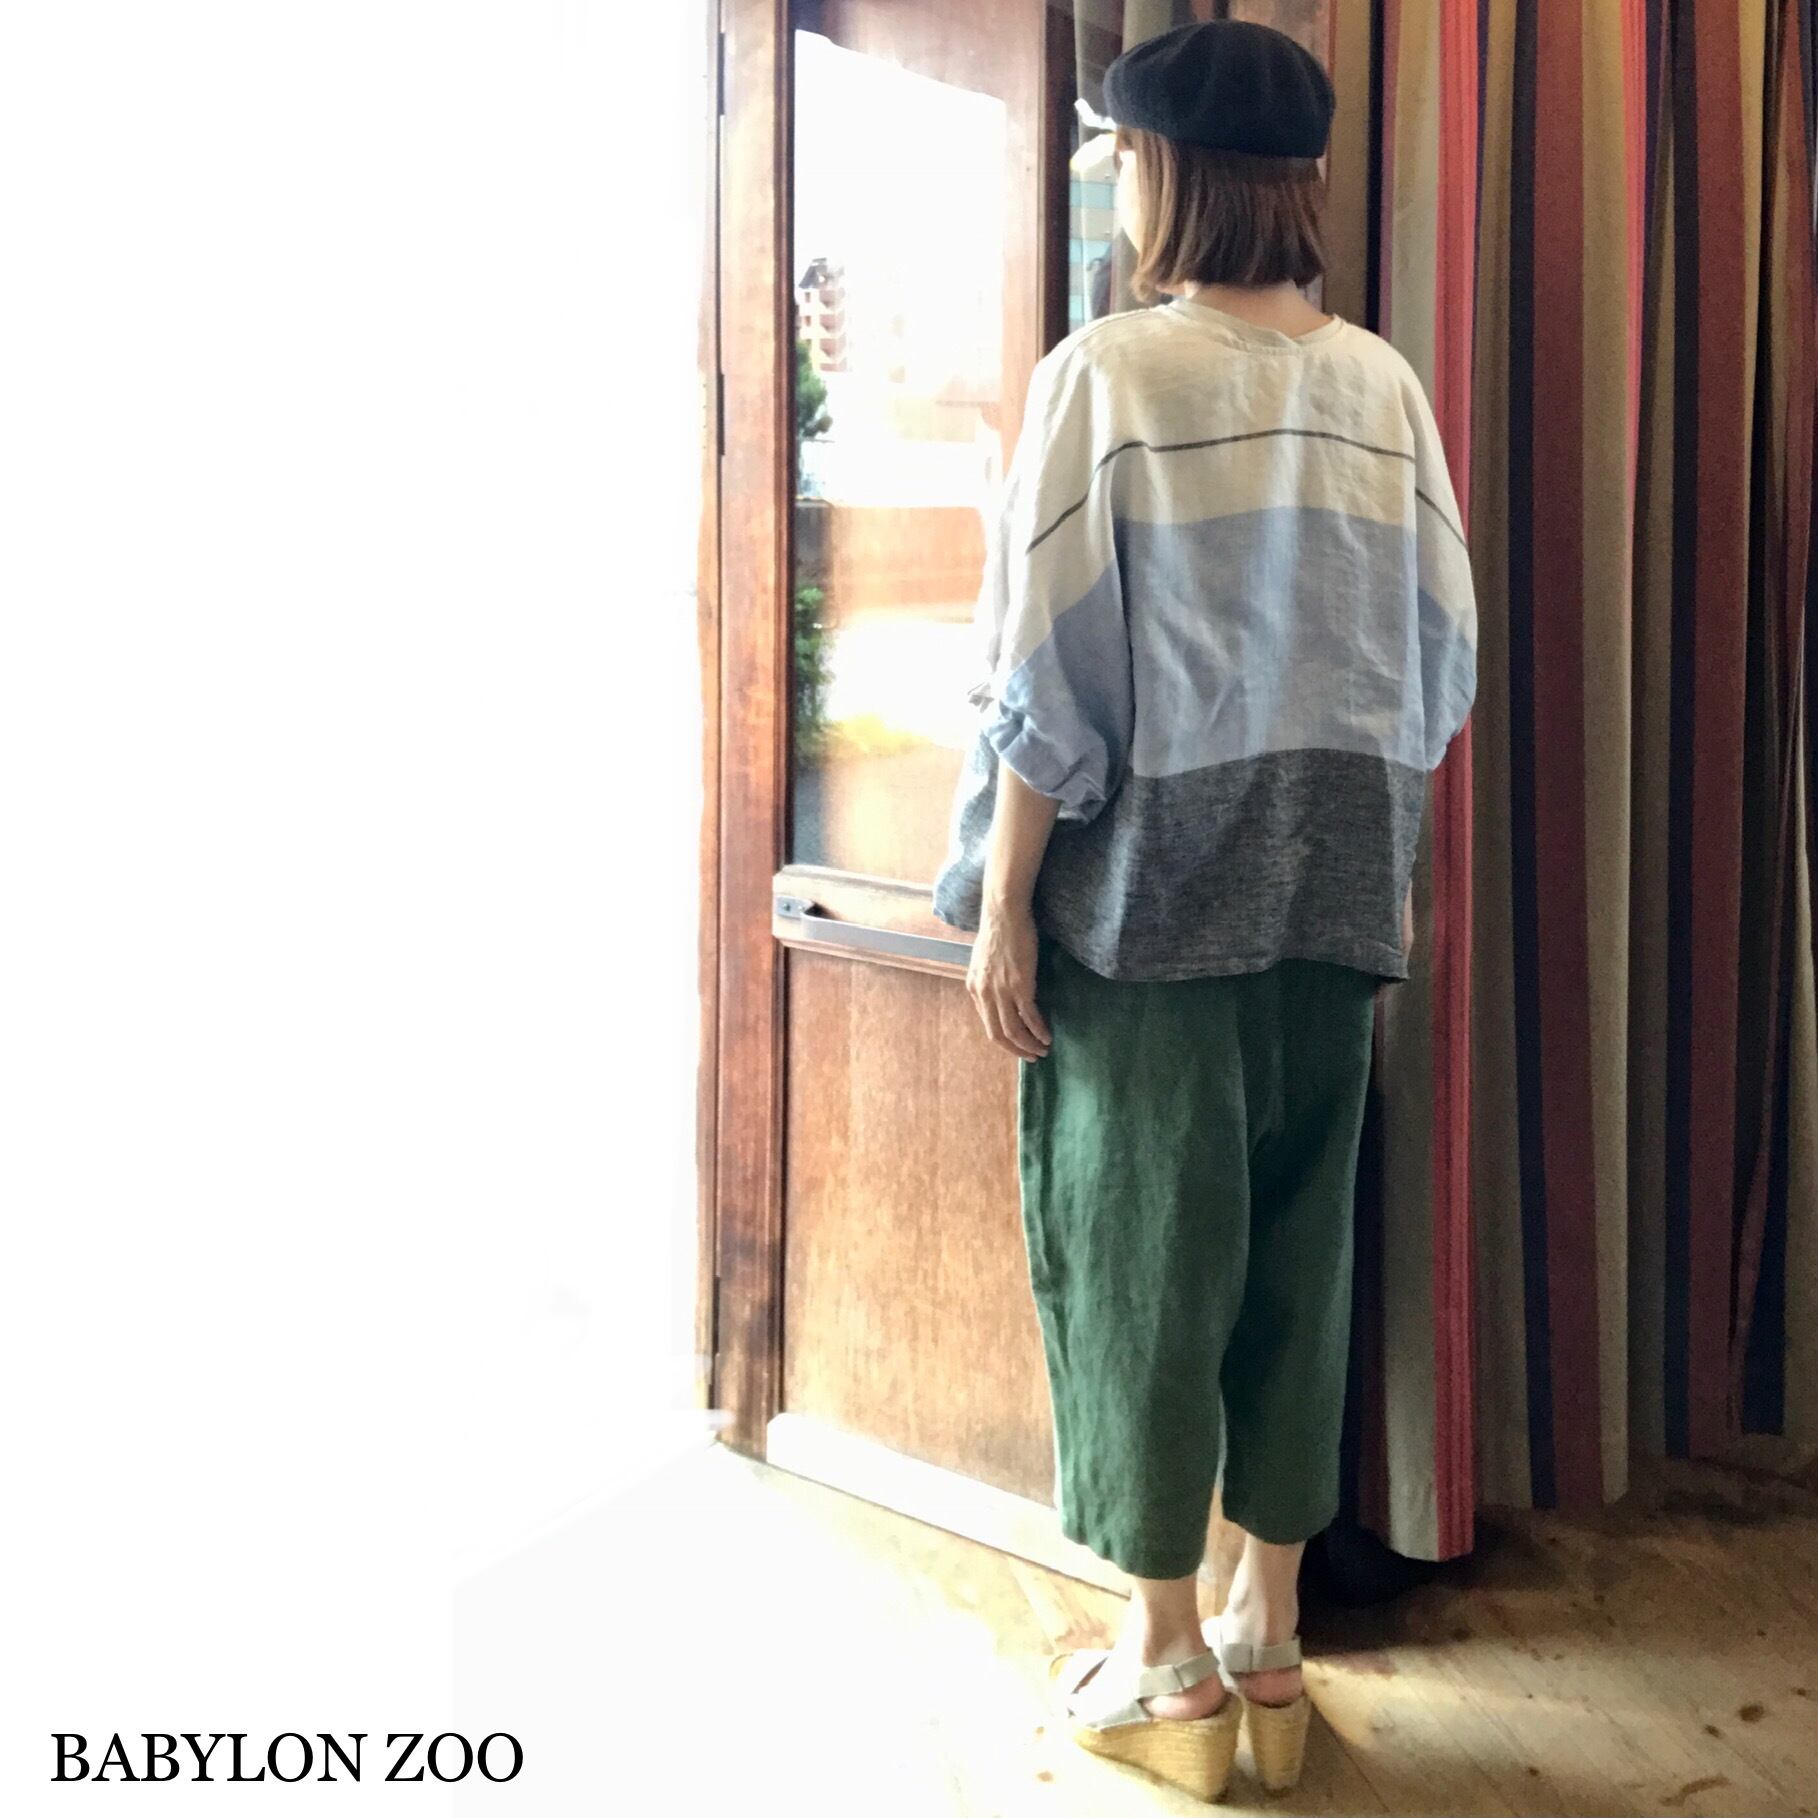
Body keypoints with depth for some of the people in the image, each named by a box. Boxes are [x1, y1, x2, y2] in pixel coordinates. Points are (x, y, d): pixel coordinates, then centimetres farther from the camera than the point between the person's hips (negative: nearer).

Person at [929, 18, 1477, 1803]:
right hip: (1331, 894, 5)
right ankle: (1269, 1642, 23)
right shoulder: (1382, 385, 3)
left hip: (1148, 894, -4)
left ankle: (1168, 1665, 16)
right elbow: (1438, 664, 7)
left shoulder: (1107, 373, -10)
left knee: (1142, 1247, 6)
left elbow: (1051, 669, -12)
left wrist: (1001, 902, -6)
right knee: (1296, 1243, 12)